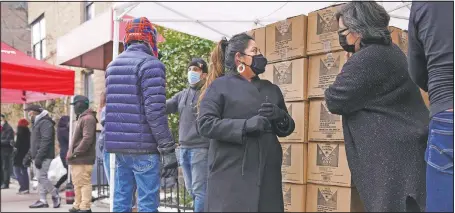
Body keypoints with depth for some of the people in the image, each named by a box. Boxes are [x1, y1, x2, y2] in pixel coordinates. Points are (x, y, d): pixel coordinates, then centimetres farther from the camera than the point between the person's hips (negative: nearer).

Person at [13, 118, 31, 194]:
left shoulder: (20, 133, -15)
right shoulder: (28, 133, 8)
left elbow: (18, 145, -17)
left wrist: (13, 144, 2)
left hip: (20, 155, -8)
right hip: (26, 155, 8)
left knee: (17, 171, -2)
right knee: (24, 171, 14)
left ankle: (23, 187, -13)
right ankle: (26, 188, 15)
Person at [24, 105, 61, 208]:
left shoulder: (45, 123, -13)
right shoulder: (36, 123, 20)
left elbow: (45, 142, -21)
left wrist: (39, 157, -24)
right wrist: (29, 154, 20)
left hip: (44, 157, -10)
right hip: (37, 156, 10)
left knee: (42, 177, -11)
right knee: (41, 178, 8)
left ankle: (56, 196, 1)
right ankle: (43, 200, 11)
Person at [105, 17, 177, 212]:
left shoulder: (112, 66, 15)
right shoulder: (150, 64, -10)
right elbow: (155, 112, -18)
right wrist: (168, 150, -15)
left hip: (119, 146, 8)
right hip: (143, 148, -7)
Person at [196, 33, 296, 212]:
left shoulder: (271, 89, 19)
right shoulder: (220, 86, 2)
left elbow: (288, 128, 20)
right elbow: (205, 124, -10)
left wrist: (280, 116, -4)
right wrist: (246, 125, -20)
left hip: (267, 173, 5)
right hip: (231, 173, -5)